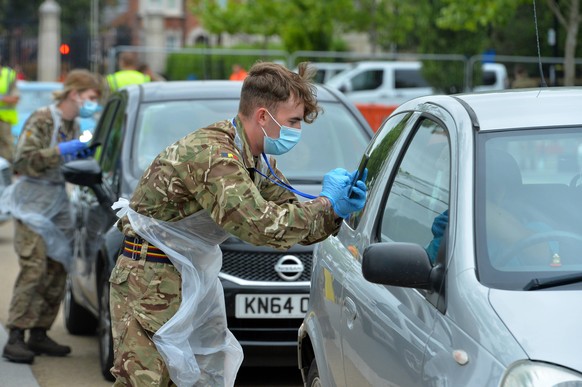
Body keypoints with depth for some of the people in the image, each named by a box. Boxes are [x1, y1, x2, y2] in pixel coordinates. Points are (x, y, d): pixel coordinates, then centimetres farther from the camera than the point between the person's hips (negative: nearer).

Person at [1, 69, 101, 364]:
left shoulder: (74, 126, 13)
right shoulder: (42, 120, -10)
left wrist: (81, 156, 2)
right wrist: (61, 151, -23)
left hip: (58, 201, 8)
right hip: (33, 201, -8)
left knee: (58, 268, 3)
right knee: (34, 268, -15)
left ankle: (39, 333, 11)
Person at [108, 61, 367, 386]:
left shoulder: (257, 161, 6)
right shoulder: (212, 154, -26)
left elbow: (295, 223, 8)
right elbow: (265, 226, -32)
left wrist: (336, 212, -12)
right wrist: (326, 203, -19)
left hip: (195, 282, 10)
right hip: (151, 284, -10)